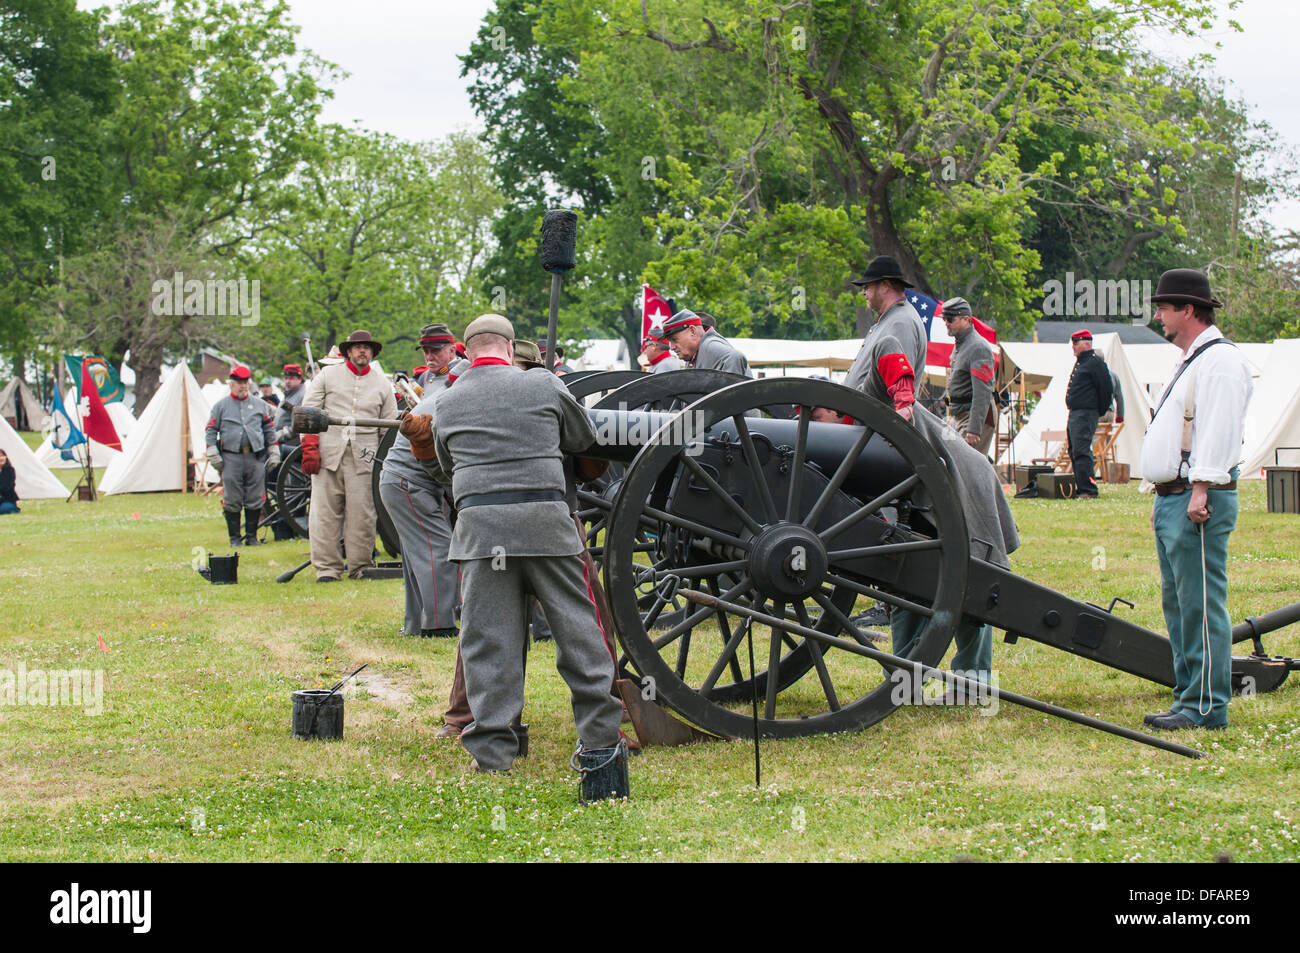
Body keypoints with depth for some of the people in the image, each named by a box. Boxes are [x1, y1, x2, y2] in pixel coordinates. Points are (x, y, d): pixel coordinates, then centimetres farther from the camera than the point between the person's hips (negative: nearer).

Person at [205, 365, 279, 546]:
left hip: (256, 457, 1)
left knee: (254, 500, 1)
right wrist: (213, 455, -3)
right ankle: (234, 538, 6)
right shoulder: (221, 406, 9)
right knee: (232, 501, -1)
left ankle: (251, 536, 10)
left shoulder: (259, 404, 14)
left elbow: (269, 430, 18)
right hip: (231, 458, -1)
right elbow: (210, 431, 7)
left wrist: (274, 453, 12)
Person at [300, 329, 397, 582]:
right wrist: (309, 448, -2)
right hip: (328, 453, -1)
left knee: (362, 514, -5)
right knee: (325, 512, -4)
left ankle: (360, 567, 4)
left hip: (363, 457, 1)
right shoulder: (328, 375, 12)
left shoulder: (382, 384, 16)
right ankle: (327, 568, 1)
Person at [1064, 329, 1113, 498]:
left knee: (1081, 451, -15)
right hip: (1074, 414, 10)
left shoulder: (1095, 362, -10)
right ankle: (1080, 489, 17)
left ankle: (1088, 490, -16)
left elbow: (1106, 389, -12)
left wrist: (1099, 411, -6)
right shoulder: (1079, 362, 19)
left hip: (1086, 414, -10)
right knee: (1074, 452, 12)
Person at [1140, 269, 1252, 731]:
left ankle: (1207, 708, -8)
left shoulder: (1219, 361, -11)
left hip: (1198, 505, -11)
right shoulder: (1190, 362, 22)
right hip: (1171, 502, 11)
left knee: (1200, 604, -9)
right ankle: (1188, 697, 18)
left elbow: (1216, 432, -20)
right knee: (1177, 603, 13)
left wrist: (1200, 491, -26)